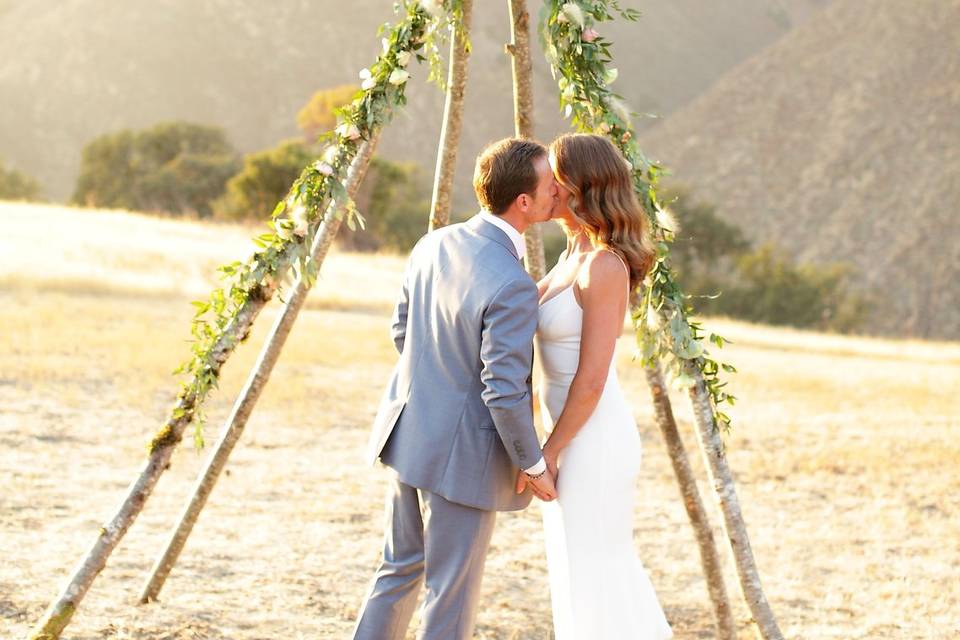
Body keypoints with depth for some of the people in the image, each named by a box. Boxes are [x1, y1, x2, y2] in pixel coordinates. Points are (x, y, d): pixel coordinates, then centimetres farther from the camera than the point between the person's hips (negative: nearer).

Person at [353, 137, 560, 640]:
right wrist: (533, 463, -10)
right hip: (461, 456, -8)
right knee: (451, 590, 6)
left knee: (400, 567, 22)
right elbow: (505, 392, -23)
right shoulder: (512, 287, -26)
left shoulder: (433, 245, 0)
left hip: (408, 434, 8)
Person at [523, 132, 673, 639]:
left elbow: (591, 379, -20)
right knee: (582, 567, 17)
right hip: (576, 436, 10)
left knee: (594, 573, 0)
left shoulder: (605, 266, -20)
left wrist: (548, 453, -16)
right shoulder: (574, 255, 8)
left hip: (594, 442, -10)